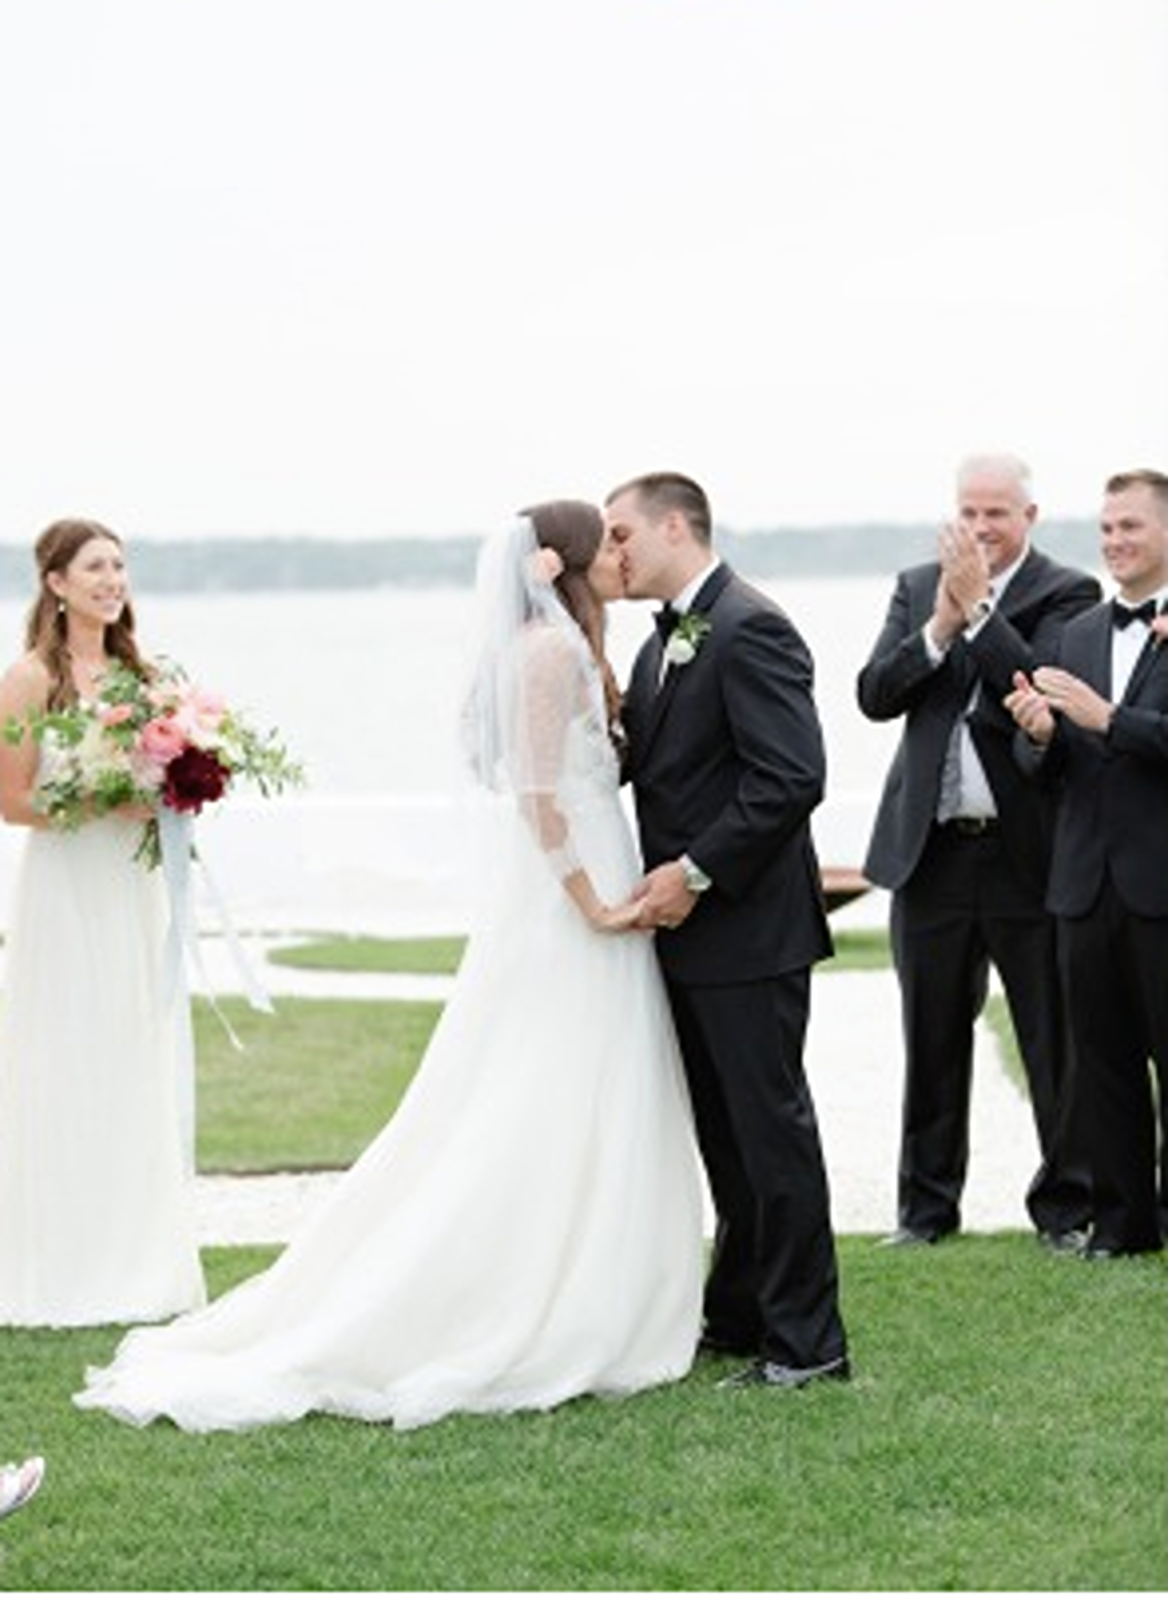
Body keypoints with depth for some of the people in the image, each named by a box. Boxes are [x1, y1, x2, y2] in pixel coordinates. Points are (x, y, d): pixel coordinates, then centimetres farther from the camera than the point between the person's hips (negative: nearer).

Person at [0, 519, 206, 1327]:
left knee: (143, 1073, 8)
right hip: (67, 892, -6)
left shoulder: (136, 672, 11)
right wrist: (106, 805, -19)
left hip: (137, 890, 6)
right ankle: (67, 1272, 3)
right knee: (70, 1078, -4)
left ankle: (143, 1268, 15)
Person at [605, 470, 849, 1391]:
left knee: (770, 1128, -3)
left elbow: (792, 778, -22)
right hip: (689, 933, 9)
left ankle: (806, 1341, 4)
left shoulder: (750, 631, -15)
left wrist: (696, 871, -19)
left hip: (748, 932, -9)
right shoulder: (665, 644, 15)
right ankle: (740, 1317, 25)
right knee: (724, 1134, 15)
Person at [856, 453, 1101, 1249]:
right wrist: (940, 627, -15)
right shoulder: (918, 587, 8)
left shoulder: (1065, 594, -4)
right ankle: (927, 1205, 24)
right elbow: (875, 696, -2)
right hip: (932, 850, 4)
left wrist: (978, 608, -19)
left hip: (1030, 854, -4)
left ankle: (1067, 1205, 17)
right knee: (933, 1040, 13)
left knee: (1056, 1041, 4)